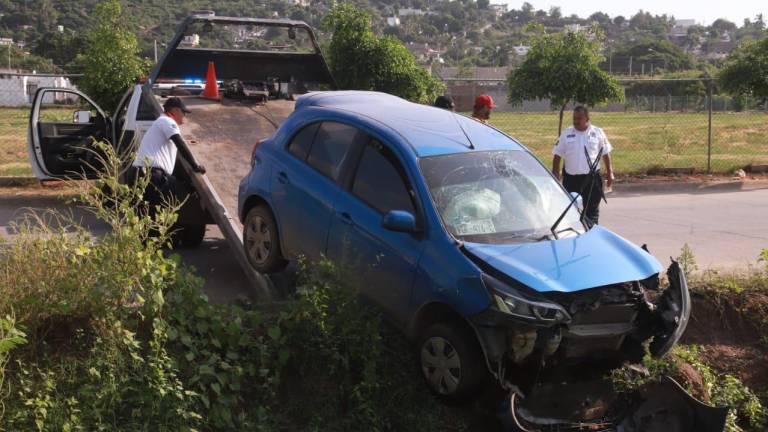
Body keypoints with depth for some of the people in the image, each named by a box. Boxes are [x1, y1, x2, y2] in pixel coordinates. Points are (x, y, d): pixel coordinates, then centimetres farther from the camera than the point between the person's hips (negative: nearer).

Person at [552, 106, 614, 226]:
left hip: (592, 178, -1)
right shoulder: (567, 134, 3)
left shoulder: (598, 133, 2)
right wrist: (555, 175, -1)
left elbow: (606, 154, 9)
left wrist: (610, 173, 6)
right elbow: (557, 156, 5)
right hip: (571, 179, 1)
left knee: (592, 211, 4)